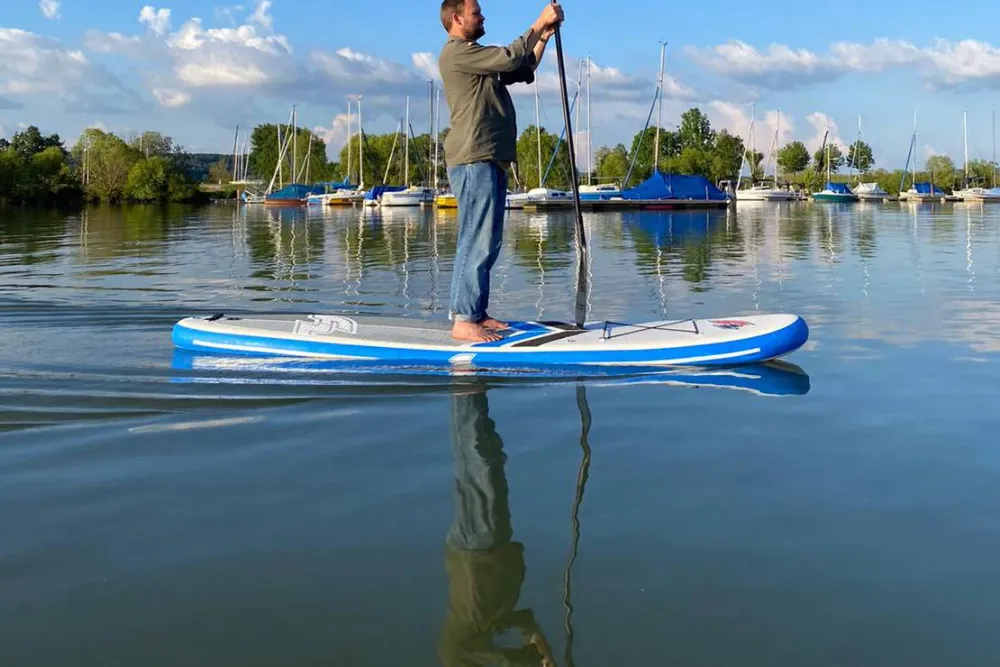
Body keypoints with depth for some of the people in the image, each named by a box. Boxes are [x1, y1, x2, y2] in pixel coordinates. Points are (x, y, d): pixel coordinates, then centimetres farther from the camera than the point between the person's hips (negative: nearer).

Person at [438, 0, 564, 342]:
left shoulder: (477, 57, 26)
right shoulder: (456, 52, -6)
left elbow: (524, 72, 24)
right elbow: (509, 58, -14)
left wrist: (544, 36, 13)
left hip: (491, 160, 10)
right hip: (473, 160, -10)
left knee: (487, 242, 10)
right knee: (476, 240, -13)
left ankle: (474, 313, 13)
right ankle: (463, 321, -13)